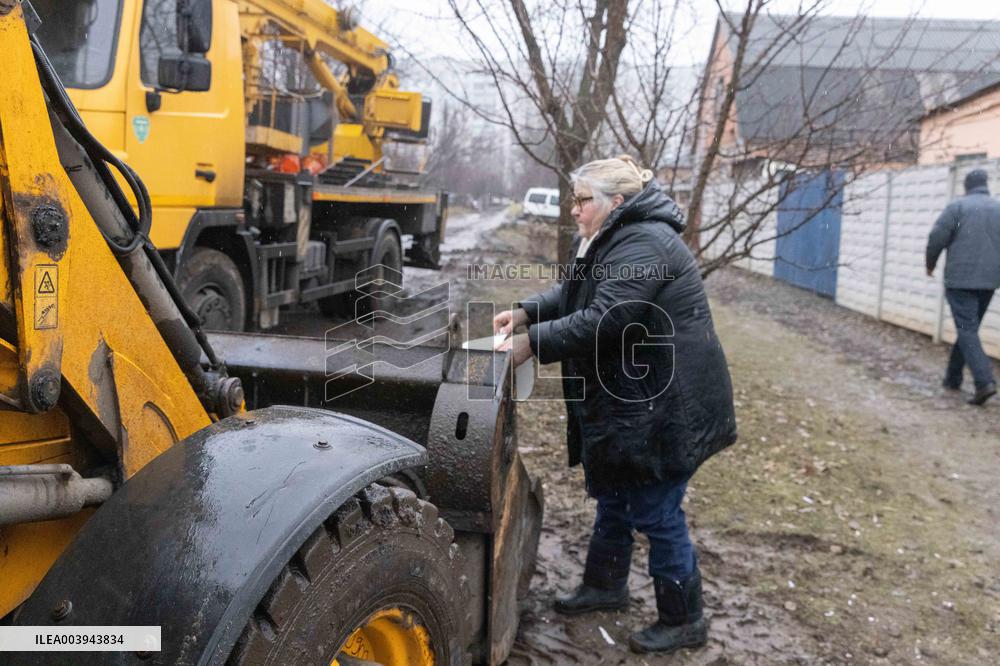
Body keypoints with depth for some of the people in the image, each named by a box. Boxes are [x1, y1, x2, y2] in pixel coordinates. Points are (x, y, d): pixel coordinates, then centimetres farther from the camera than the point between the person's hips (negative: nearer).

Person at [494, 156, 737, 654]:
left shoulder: (643, 245, -23)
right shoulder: (608, 241, 12)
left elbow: (601, 321, -30)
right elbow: (571, 294, 17)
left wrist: (533, 343, -23)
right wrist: (525, 312, 0)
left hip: (665, 406, -11)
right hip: (628, 403, 11)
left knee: (655, 511, 1)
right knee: (613, 497, 21)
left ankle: (684, 621, 19)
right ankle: (604, 586, 41)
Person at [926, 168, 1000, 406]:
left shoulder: (957, 206, -4)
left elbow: (937, 238, -8)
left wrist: (930, 264, 8)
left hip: (960, 279, -5)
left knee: (967, 330, -6)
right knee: (969, 328, 16)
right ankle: (953, 378, 22)